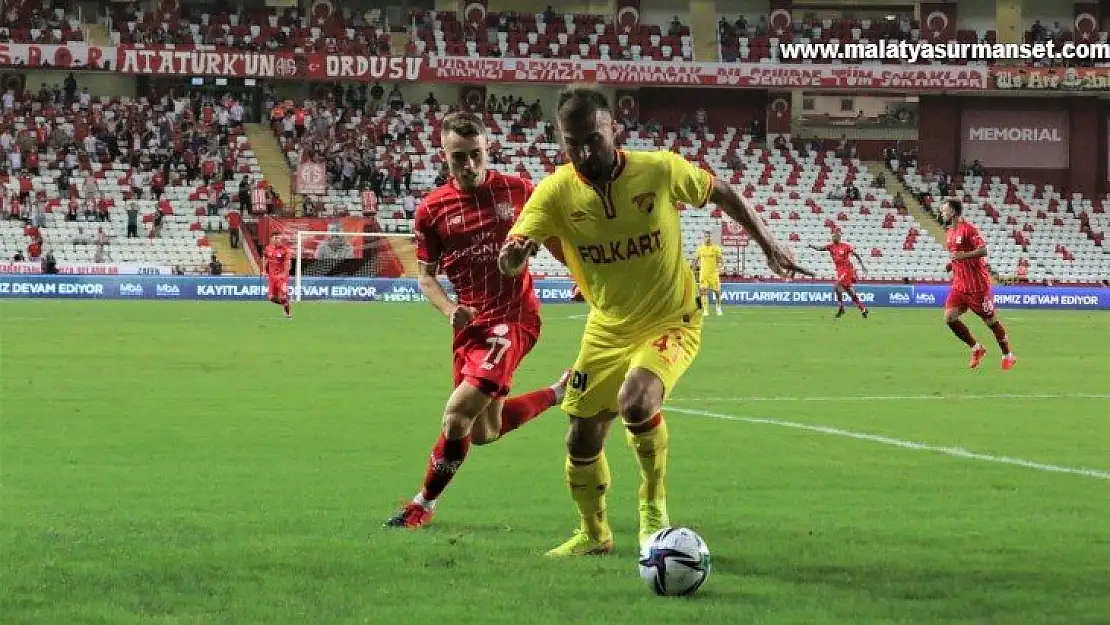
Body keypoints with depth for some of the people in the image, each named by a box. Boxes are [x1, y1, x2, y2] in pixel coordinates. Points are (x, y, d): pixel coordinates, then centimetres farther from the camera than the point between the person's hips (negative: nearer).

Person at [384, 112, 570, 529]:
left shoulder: (517, 191, -5)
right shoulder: (432, 209, -2)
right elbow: (426, 276, 6)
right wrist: (449, 309, -13)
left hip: (513, 318, -4)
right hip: (471, 322, 5)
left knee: (459, 411, -19)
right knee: (484, 432, 14)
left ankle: (424, 503, -1)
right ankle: (559, 393, 38)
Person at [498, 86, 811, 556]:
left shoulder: (661, 170, -19)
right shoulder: (556, 191, -16)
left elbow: (721, 194, 1)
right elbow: (508, 264, -24)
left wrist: (768, 244, 0)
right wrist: (515, 252, -47)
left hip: (672, 322, -3)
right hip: (608, 328, 3)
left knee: (636, 399, -30)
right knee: (582, 440, 5)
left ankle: (654, 509, -5)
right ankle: (593, 532, 34)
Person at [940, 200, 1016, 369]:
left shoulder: (968, 228, -13)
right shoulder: (950, 233, 13)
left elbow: (983, 250, -21)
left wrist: (962, 256, -30)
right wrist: (952, 264, 7)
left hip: (977, 284, -8)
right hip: (959, 284, 8)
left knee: (991, 320, 1)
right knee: (950, 317, -7)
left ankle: (1008, 356, 16)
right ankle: (976, 349, 8)